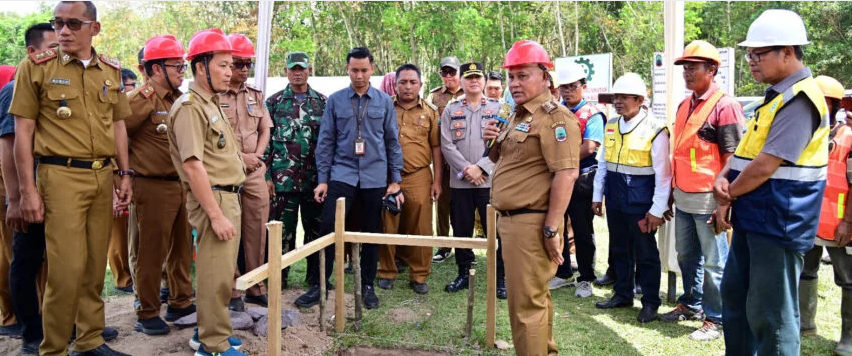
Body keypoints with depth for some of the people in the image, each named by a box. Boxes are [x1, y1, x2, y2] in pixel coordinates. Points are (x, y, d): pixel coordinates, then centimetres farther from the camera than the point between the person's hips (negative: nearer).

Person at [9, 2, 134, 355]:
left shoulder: (111, 70, 10)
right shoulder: (36, 66, -2)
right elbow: (23, 130, -4)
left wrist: (125, 174, 10)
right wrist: (27, 189, -8)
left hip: (103, 176, 4)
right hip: (61, 175, -4)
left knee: (95, 266, 11)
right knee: (67, 268, -5)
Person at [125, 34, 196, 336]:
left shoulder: (179, 100, 13)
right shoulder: (138, 100, -11)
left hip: (182, 184, 8)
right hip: (154, 187, -7)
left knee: (182, 247, 16)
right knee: (152, 252, 2)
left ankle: (180, 303, 30)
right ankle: (147, 315, 15)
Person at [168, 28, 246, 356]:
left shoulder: (212, 104, 16)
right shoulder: (189, 106, -14)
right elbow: (193, 166, -21)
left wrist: (229, 206, 19)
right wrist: (215, 214, -22)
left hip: (228, 196, 10)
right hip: (213, 199, -10)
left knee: (220, 272, 18)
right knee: (217, 275, -2)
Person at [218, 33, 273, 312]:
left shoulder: (256, 95, 13)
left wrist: (256, 157, -2)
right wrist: (239, 157, -12)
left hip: (255, 172, 5)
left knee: (257, 230, 7)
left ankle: (256, 288, 19)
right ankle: (232, 292, 10)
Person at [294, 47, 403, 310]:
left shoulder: (384, 102, 4)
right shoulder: (335, 101, 4)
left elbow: (393, 142, 7)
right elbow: (325, 142, 4)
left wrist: (395, 180, 3)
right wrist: (322, 179, -1)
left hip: (375, 177, 1)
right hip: (342, 174, -1)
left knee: (371, 233, 8)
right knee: (328, 229, -9)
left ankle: (367, 286, 22)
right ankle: (318, 286, 3)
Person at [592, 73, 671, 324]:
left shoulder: (654, 130, -13)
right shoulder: (611, 126, 7)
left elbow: (662, 174, -12)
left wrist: (657, 210, -13)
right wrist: (597, 196, 11)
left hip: (640, 203, -6)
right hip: (615, 200, 6)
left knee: (645, 254, 5)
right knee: (620, 250, 17)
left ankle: (650, 303, 20)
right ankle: (622, 294, 32)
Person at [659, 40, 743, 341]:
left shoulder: (725, 106, -12)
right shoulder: (684, 105, 12)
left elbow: (732, 158, -14)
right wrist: (672, 190, 16)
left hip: (708, 199, -7)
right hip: (683, 197, 8)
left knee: (714, 263, 4)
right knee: (686, 255, 18)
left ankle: (716, 319, 17)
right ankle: (691, 305, 34)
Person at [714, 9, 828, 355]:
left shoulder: (799, 99, -18)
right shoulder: (776, 95, 13)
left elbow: (766, 166, -22)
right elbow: (745, 147, 14)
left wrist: (727, 196, -8)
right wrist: (723, 178, -4)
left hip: (777, 223, -10)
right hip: (752, 218, 10)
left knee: (770, 313, 0)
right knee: (734, 294, 20)